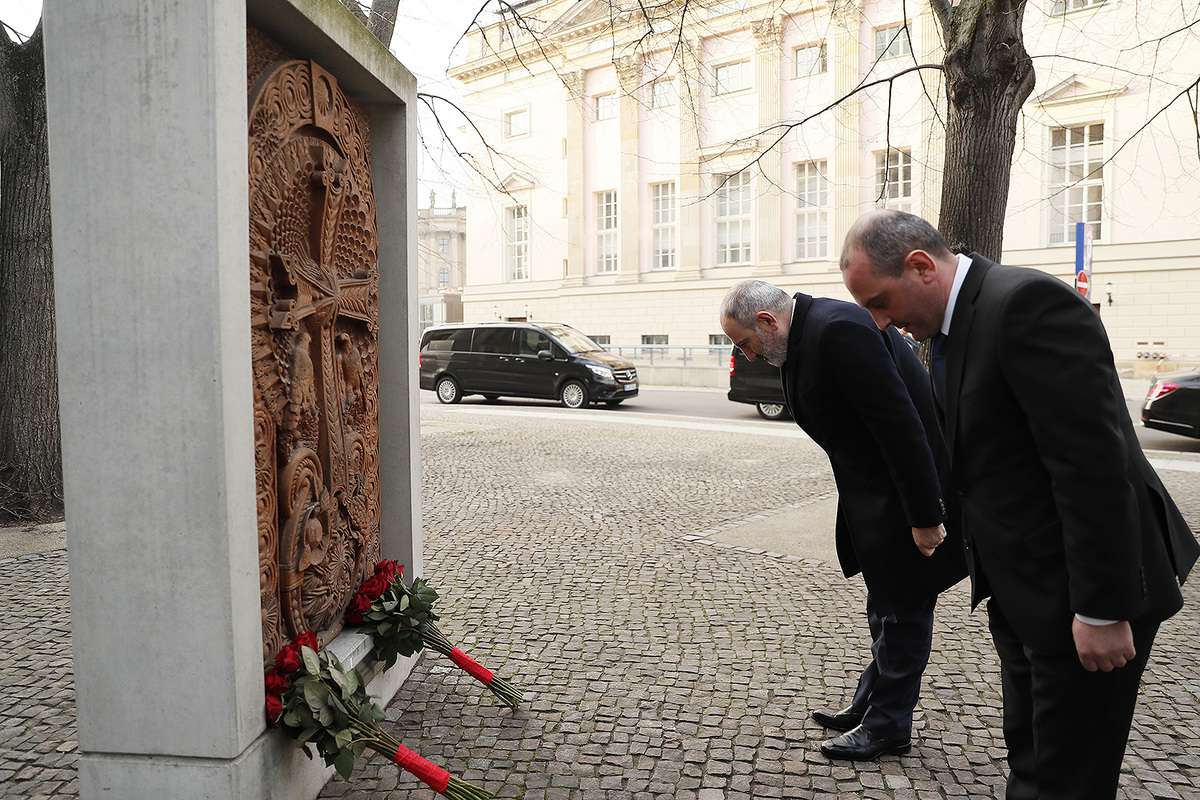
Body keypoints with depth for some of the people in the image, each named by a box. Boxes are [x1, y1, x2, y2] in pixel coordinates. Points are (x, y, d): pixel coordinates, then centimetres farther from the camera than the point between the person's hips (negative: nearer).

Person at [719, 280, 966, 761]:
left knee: (902, 610, 5)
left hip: (907, 491, -10)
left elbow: (900, 424, -28)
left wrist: (923, 517, -24)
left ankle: (887, 726, 19)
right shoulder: (804, 337, 6)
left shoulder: (838, 329, -26)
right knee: (886, 608, 20)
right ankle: (869, 708, 34)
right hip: (876, 494, 10)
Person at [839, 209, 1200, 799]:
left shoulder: (1026, 302, -22)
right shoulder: (951, 327, 8)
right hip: (1021, 590, 9)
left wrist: (1102, 609, -22)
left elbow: (1092, 462, -25)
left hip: (1078, 594, -9)